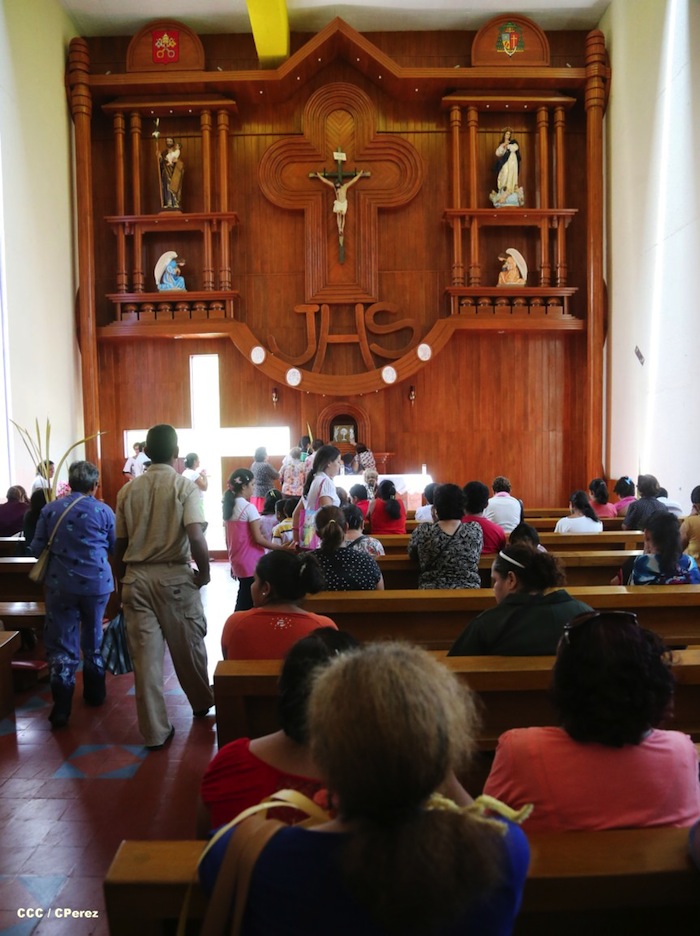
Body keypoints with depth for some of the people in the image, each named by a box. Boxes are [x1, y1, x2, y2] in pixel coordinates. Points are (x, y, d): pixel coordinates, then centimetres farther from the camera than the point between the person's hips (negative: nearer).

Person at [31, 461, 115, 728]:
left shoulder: (50, 509, -1)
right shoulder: (104, 510, -4)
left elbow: (36, 548, 4)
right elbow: (115, 548, 7)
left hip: (61, 584, 0)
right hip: (97, 582, 0)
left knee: (61, 644, 5)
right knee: (93, 639, 18)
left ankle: (61, 708, 0)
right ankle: (94, 693, 31)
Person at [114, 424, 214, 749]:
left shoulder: (128, 490, 3)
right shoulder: (185, 487, -8)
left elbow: (120, 544, 5)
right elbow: (196, 539, -20)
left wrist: (123, 580, 17)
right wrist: (204, 573, -5)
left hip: (136, 577, 2)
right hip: (174, 576, -2)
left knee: (145, 655, 6)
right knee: (187, 646, 17)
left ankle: (155, 730, 13)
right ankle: (202, 703, 39)